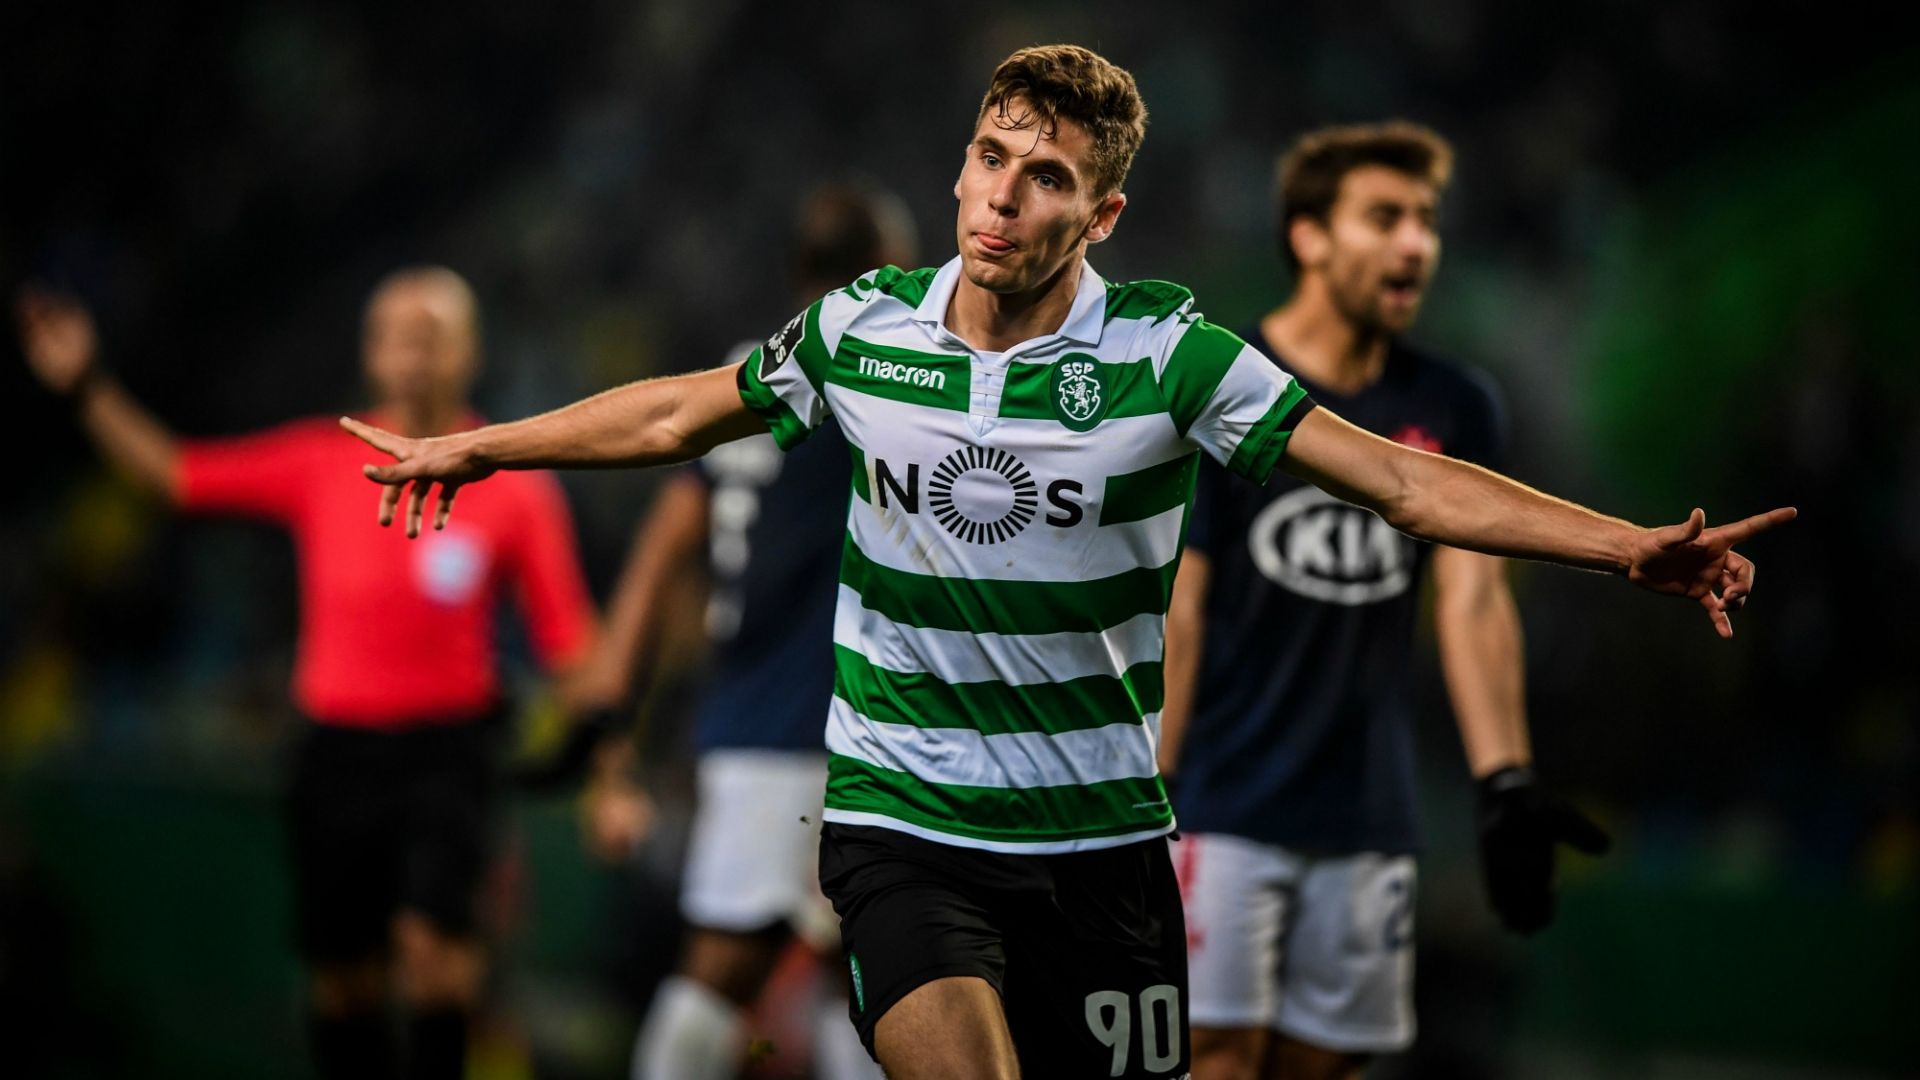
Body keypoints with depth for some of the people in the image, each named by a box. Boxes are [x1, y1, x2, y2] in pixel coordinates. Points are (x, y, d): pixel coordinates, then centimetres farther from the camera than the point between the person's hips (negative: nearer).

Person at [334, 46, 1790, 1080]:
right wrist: (477, 448, 29)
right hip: (902, 825, 0)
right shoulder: (863, 328, -1)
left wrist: (1631, 546, -23)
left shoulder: (1164, 351, -8)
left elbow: (1400, 480, -12)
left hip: (1099, 834, 0)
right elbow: (682, 412, 18)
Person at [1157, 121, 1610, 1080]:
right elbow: (1173, 615, -7)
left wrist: (1506, 785, -8)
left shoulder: (1452, 410, 8)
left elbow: (1472, 599, 3)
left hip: (1364, 817, 4)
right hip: (1222, 810, -4)